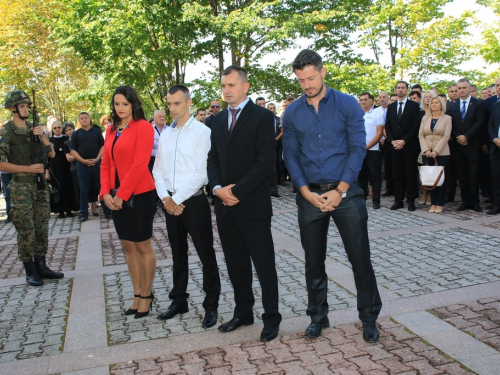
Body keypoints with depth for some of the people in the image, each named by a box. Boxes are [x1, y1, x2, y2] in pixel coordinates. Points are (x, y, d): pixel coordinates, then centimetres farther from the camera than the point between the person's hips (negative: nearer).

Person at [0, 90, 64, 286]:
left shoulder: (34, 128, 9)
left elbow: (52, 154, 7)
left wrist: (42, 136, -7)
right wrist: (29, 169, -16)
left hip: (40, 185, 5)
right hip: (21, 187, -5)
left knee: (42, 228, 10)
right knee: (26, 231, 0)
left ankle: (41, 266, 22)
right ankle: (30, 271, 12)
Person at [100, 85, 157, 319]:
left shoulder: (143, 127, -9)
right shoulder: (111, 130, 11)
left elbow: (140, 164, -16)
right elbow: (106, 164, 11)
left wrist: (122, 194, -16)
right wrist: (106, 193, -3)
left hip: (139, 194, -7)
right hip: (116, 197, 7)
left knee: (143, 246, 4)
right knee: (128, 246, 12)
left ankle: (146, 295, 18)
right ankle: (137, 294, 24)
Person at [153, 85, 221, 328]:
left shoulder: (201, 132, -9)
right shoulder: (165, 134, 10)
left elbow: (200, 173, -15)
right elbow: (158, 169, 10)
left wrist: (177, 199, -13)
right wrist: (165, 198, -4)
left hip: (193, 201, -6)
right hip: (170, 202, 6)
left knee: (206, 254, 2)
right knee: (178, 254, 17)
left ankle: (211, 305, 16)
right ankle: (179, 301, 31)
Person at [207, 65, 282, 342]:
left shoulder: (262, 116, -5)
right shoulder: (218, 120, 15)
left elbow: (265, 161, -13)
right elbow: (213, 159, 13)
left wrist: (237, 190, -16)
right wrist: (218, 188, -5)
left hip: (253, 205, -6)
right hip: (225, 205, 6)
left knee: (264, 265, 3)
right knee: (235, 264, 15)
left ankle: (271, 317, 17)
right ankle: (243, 312, 29)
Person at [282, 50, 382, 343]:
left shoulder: (347, 105, -1)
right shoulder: (292, 113, 5)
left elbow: (358, 148, -5)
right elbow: (291, 155, 5)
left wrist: (339, 191, -12)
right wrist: (307, 192, -8)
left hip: (346, 192, -2)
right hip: (310, 195, 2)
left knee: (360, 258, 2)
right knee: (314, 261, 10)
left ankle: (369, 318, 20)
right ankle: (318, 316, 27)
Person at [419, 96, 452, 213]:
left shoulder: (447, 118, 2)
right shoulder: (425, 118, 11)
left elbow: (446, 136, -7)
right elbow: (421, 135, 5)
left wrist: (435, 151, -15)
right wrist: (426, 150, -9)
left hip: (441, 153, -3)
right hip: (427, 153, 3)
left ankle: (440, 204, 7)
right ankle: (433, 203, 9)